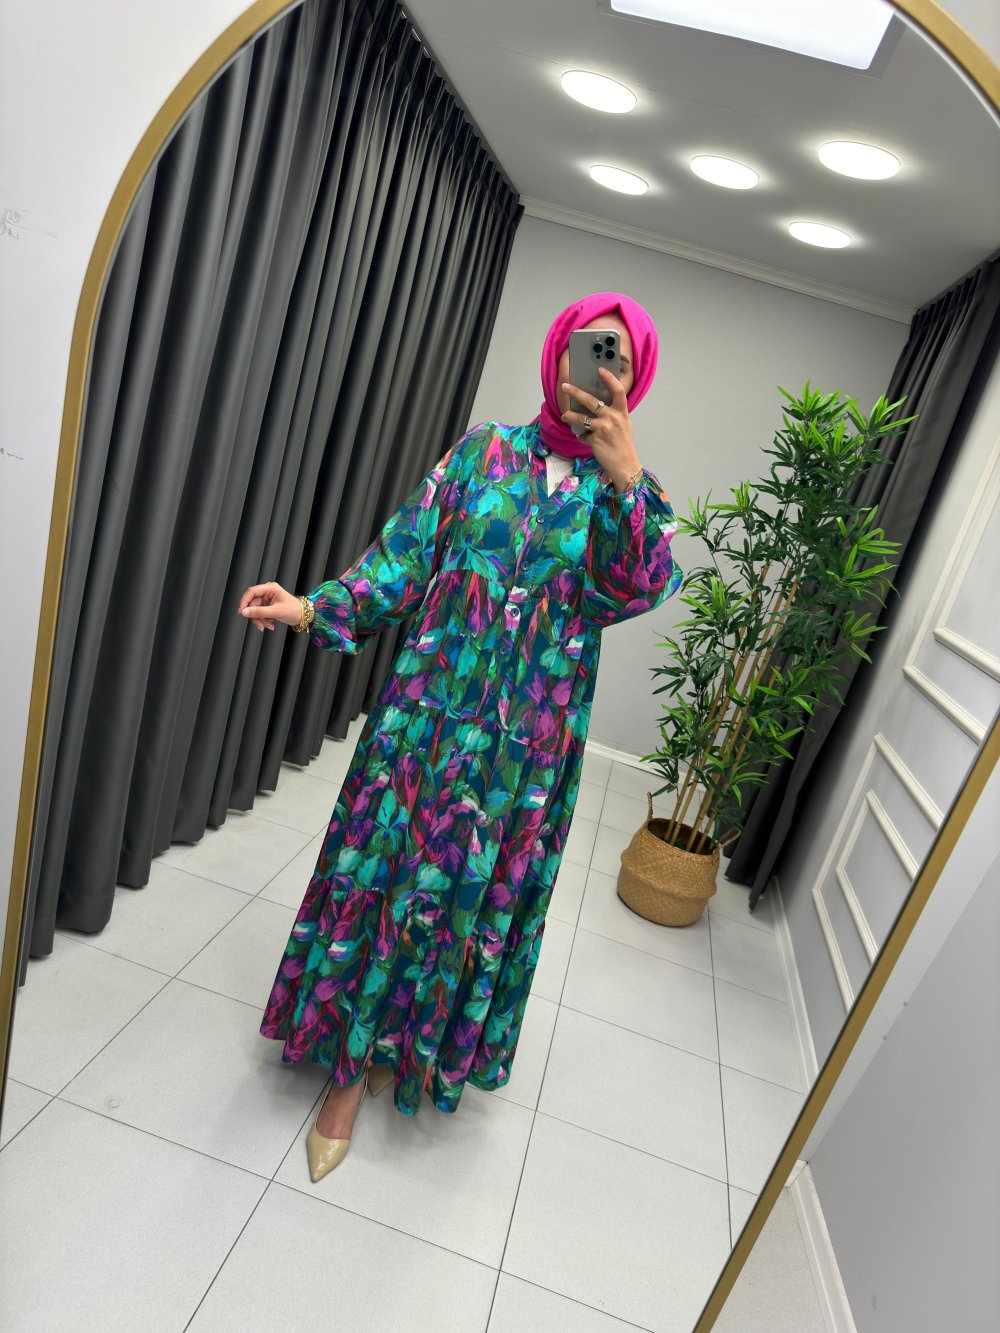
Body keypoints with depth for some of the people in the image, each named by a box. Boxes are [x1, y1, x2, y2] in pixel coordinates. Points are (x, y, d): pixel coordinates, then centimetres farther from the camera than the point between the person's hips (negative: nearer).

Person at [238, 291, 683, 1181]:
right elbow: (407, 557, 1)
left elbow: (638, 590, -15)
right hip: (429, 710, 1)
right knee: (381, 875, 8)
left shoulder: (633, 492, 3)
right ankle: (349, 1070, 32)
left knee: (471, 894, 10)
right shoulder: (486, 450, 4)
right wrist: (316, 609, -11)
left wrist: (624, 481, -26)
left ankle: (405, 1045, 36)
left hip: (527, 739, 0)